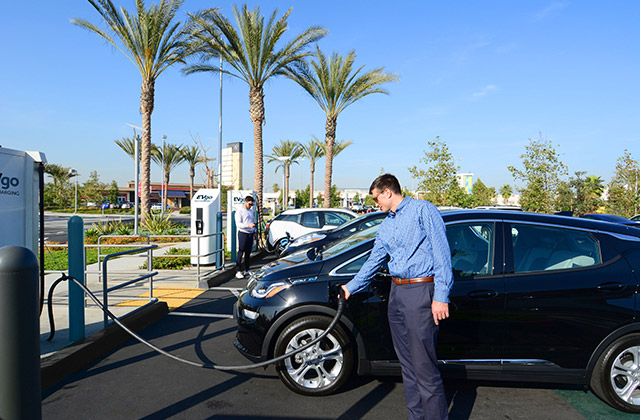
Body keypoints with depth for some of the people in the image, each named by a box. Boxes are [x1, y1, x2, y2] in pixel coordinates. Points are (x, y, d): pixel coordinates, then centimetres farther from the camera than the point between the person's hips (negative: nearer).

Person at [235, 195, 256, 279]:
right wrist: (248, 225, -28)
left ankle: (246, 270, 19)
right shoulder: (239, 211, -6)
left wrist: (254, 231, 20)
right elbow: (238, 224, -16)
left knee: (248, 253, 11)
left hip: (250, 234, 7)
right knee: (241, 253, -8)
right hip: (243, 234, -7)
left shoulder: (250, 211, 17)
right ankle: (238, 271, -5)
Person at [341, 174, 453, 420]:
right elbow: (373, 261, 28)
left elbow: (441, 251, -11)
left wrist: (441, 296, -18)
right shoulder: (385, 227, 19)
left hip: (421, 291, -8)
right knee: (407, 363, 13)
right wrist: (350, 288, 31)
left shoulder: (423, 210, -4)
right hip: (396, 292, 8)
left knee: (424, 365, -7)